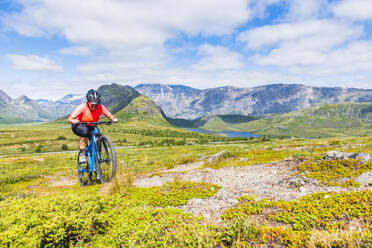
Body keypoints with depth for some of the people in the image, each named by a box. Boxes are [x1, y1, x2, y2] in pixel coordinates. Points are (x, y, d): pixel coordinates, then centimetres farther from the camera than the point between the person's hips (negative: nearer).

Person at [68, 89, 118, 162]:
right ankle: (82, 153, -24)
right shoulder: (82, 107, -28)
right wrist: (73, 121, -54)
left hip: (91, 127, 3)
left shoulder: (100, 107, -20)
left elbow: (110, 115, -19)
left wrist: (114, 119, -41)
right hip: (78, 126, -3)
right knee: (85, 131, -36)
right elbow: (69, 118, -31)